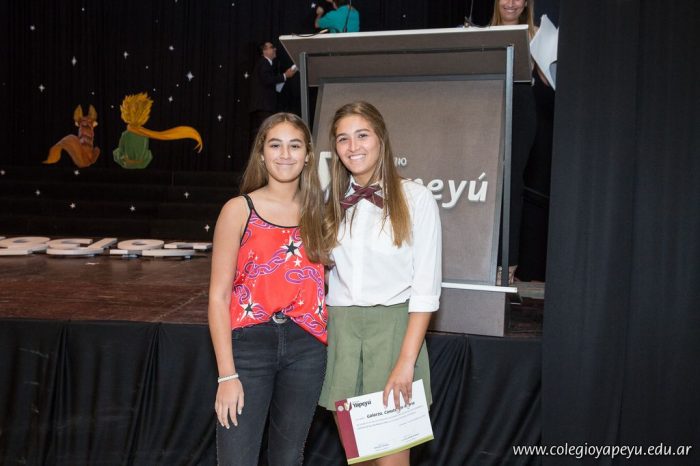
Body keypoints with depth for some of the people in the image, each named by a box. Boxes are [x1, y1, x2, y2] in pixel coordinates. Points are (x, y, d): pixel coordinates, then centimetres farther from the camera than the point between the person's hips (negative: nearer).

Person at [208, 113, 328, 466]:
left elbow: (320, 283, 12)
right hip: (249, 346, -3)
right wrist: (227, 374, -10)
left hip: (306, 349, 3)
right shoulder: (239, 210, -3)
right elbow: (219, 295, -5)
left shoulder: (316, 212, 7)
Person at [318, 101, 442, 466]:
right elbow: (323, 273, 12)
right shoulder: (331, 201, 9)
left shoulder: (415, 199, -5)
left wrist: (406, 361, -13)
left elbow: (426, 288, -8)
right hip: (339, 330, 4)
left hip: (393, 328, -4)